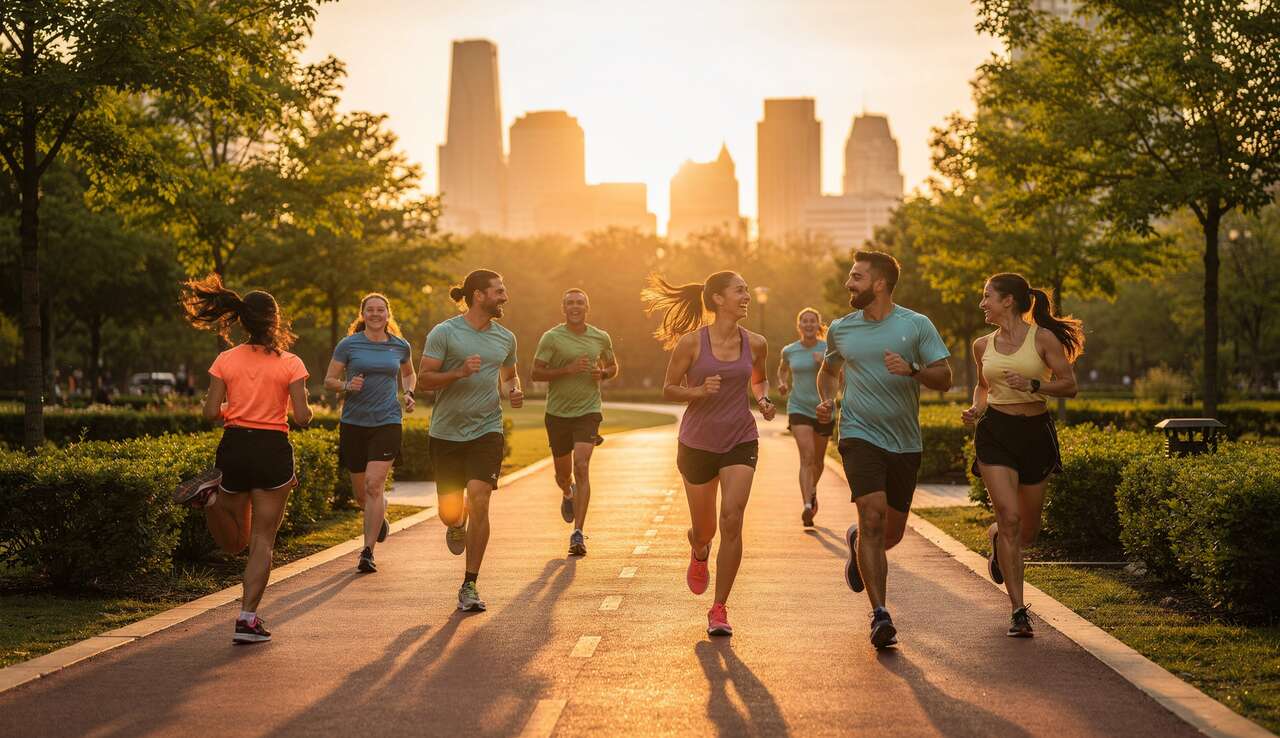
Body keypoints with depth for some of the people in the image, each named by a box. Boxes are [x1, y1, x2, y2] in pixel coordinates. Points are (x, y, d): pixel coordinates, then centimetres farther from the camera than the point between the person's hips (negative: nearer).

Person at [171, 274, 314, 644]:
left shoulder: (226, 360, 1)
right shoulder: (289, 363, -7)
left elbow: (211, 412, -2)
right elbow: (302, 417, -10)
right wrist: (308, 409, 12)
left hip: (233, 447, 3)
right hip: (272, 450, -3)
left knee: (234, 542, 19)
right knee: (262, 541, 5)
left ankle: (211, 495, -10)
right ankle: (247, 619, -3)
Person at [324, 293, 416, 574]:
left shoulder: (400, 346, 6)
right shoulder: (348, 345, -1)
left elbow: (409, 374, 26)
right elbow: (329, 381, 3)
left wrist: (409, 393, 6)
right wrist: (347, 386, -17)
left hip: (387, 422, -1)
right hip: (353, 423, 1)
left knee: (374, 485, -14)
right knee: (361, 492, 9)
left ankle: (368, 552, -9)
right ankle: (380, 513, 45)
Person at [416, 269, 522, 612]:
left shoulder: (505, 338, 9)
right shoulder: (444, 333, -5)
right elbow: (424, 378, -7)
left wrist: (514, 391, 2)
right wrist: (460, 372, -22)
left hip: (487, 430, 2)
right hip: (447, 432, -2)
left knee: (478, 500, -16)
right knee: (449, 511, 3)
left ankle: (469, 587, -7)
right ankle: (458, 526, 46)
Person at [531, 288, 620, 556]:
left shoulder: (601, 338, 4)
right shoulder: (551, 338, -5)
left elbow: (613, 367, 19)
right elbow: (536, 373, -7)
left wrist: (603, 373, -4)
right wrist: (567, 369, -20)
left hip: (588, 412, 0)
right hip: (557, 413, 0)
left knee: (581, 467, -17)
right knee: (563, 472, 13)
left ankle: (578, 534, -17)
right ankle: (568, 494, 52)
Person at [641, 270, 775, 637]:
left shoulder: (755, 344, 0)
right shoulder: (692, 342, -9)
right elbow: (669, 389, -2)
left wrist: (763, 399, -1)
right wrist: (699, 391, -21)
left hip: (741, 441, 1)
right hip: (698, 442, -1)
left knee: (732, 521, -15)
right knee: (704, 529, 11)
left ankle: (719, 609, -4)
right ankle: (699, 553, 52)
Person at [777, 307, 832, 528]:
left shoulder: (828, 349, -4)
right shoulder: (789, 350, 3)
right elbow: (782, 369, 24)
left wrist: (826, 364, -24)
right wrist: (782, 383, 4)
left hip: (823, 409, 1)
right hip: (798, 408, -1)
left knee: (818, 459, 16)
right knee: (806, 456, -19)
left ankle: (813, 490, 47)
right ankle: (807, 506, -28)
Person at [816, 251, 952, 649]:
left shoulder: (917, 325, -2)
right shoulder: (840, 329, 6)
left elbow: (944, 378, -4)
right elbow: (829, 370, 24)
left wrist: (912, 370, -23)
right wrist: (825, 400, 4)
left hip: (905, 443, 1)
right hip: (860, 436, -1)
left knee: (891, 533, 10)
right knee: (872, 517, -19)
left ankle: (856, 542, 47)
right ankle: (879, 615, -16)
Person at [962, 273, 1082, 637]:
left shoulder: (1043, 339, -3)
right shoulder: (982, 345, 8)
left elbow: (1069, 385, -4)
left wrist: (1032, 384, -19)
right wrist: (975, 409, 4)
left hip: (1036, 432, -1)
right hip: (995, 432, 1)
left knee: (1028, 530, 8)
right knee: (1009, 518, -15)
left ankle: (995, 538, 46)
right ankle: (1018, 611, -10)